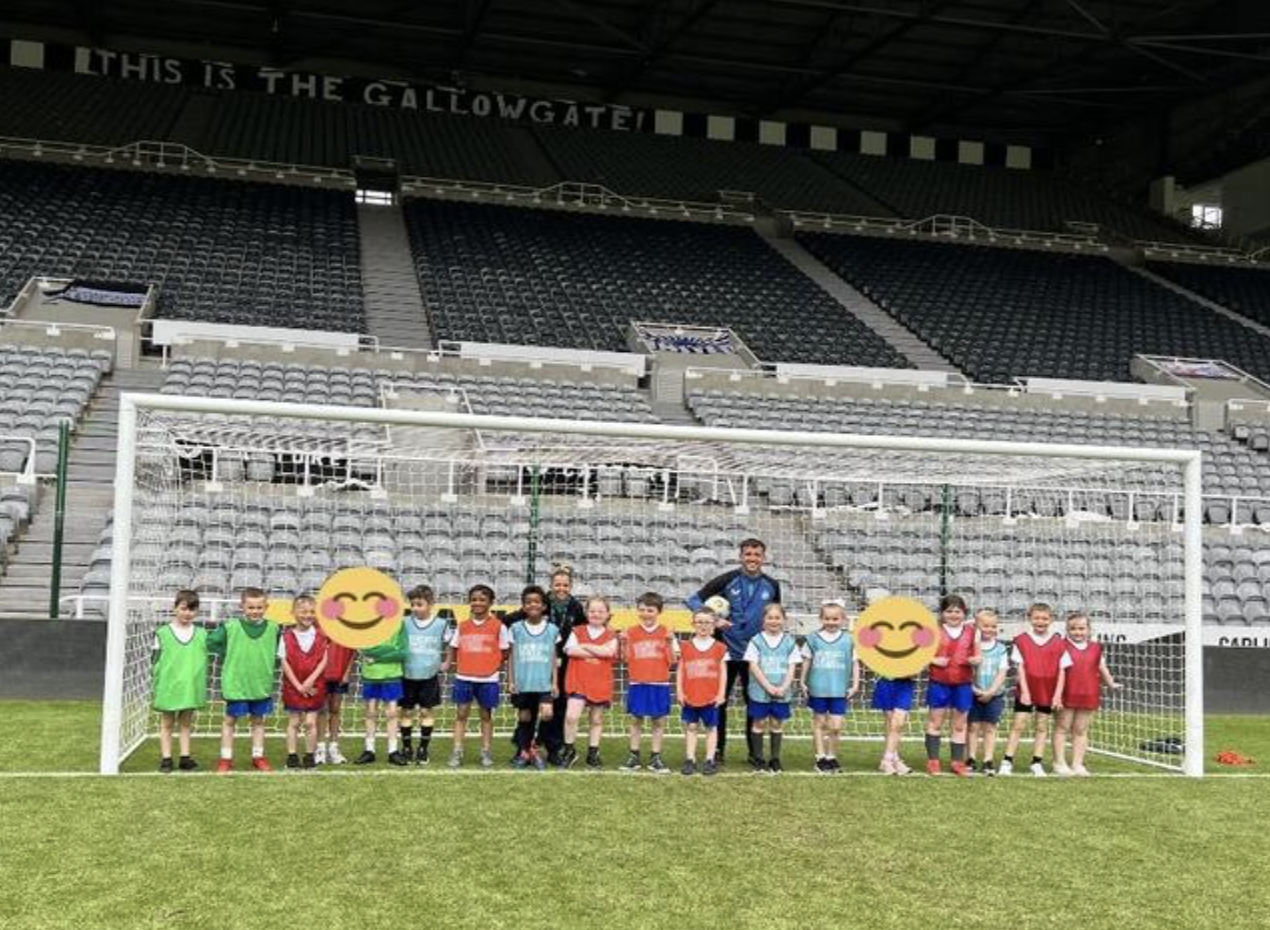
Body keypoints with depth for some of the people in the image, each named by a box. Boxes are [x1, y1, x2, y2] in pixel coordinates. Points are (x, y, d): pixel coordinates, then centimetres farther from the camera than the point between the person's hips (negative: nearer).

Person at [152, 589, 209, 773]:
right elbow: (156, 662, -1)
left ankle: (185, 757, 16)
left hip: (191, 688, 2)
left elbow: (205, 661, 9)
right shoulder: (162, 633, -3)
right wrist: (157, 687, -5)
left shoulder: (202, 634, 4)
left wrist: (202, 687, 6)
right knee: (166, 724, 8)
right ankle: (166, 758, 13)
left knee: (186, 723, 11)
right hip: (168, 688, -2)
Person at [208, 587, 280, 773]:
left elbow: (276, 650, 17)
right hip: (235, 683, -3)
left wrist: (264, 660, 4)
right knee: (230, 720, 7)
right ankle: (226, 758, 15)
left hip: (262, 684, 3)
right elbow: (211, 643, -3)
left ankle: (258, 756, 23)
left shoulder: (272, 628, 0)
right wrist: (228, 655, -5)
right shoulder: (230, 627, -10)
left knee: (258, 720, 13)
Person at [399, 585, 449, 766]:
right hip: (407, 675, 1)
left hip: (430, 676, -1)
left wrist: (445, 662, -1)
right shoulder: (404, 624, 0)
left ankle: (423, 750, 13)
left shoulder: (441, 625, -1)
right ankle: (407, 748, 18)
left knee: (426, 711, 3)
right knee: (407, 712, 6)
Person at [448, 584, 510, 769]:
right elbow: (454, 648, 13)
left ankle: (486, 753, 16)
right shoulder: (462, 626, 6)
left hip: (488, 678, -2)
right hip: (464, 677, 2)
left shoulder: (498, 626, -2)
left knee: (486, 714, 8)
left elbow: (504, 651, 3)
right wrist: (453, 662, 2)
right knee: (461, 714, 2)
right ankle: (457, 752, 7)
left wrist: (496, 665, -5)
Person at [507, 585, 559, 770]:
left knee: (547, 713, -15)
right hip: (522, 683, 0)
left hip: (544, 683, 0)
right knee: (525, 718, 6)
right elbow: (511, 657, 6)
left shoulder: (552, 630, 5)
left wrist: (554, 682, 3)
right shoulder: (516, 628, 3)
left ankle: (532, 747, 4)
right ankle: (523, 752, 22)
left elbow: (554, 658, 8)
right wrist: (510, 681, 1)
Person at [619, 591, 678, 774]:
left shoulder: (666, 633, 0)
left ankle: (655, 758, 12)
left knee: (659, 720, 3)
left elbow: (673, 661, -2)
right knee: (636, 719, 6)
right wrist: (624, 643, -9)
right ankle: (634, 756, 15)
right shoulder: (631, 632, 3)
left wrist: (669, 643, -15)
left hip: (659, 684, -1)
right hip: (637, 683, 1)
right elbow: (626, 659, 4)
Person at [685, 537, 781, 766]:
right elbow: (694, 600, -5)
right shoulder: (727, 580, -5)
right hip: (727, 651, -2)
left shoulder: (772, 586, 4)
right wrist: (713, 619, -18)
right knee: (719, 701, 3)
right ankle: (718, 750, 14)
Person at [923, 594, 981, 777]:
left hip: (963, 684, 2)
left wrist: (976, 660, -9)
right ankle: (932, 760, 14)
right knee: (935, 722, 7)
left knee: (960, 725, 9)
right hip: (939, 683, -2)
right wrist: (934, 660, -17)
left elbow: (977, 655, 13)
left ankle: (957, 762, 17)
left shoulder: (970, 632, 6)